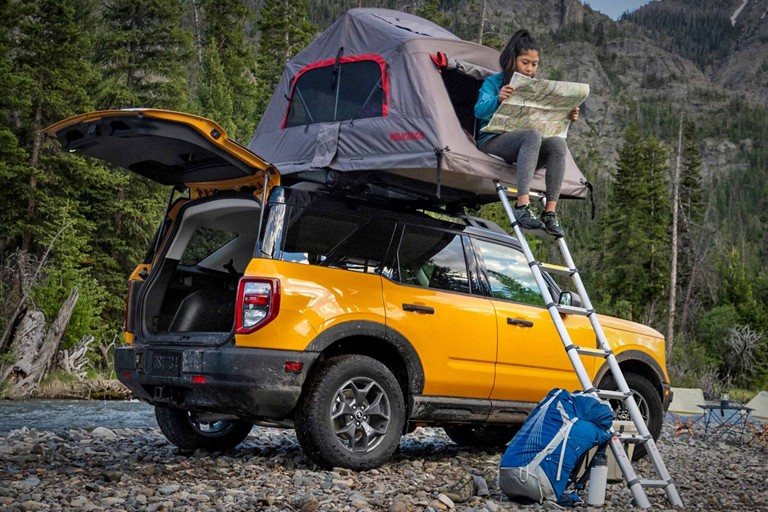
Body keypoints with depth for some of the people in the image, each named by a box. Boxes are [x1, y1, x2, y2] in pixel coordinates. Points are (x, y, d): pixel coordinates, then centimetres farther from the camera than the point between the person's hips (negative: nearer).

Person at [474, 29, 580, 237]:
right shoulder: (493, 82, 3)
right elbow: (479, 111, -15)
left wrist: (566, 118, -10)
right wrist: (498, 100, -36)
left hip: (524, 148, 5)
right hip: (492, 141, -5)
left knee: (558, 143, -26)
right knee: (532, 135, -35)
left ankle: (550, 212, -31)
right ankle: (522, 206, -45)